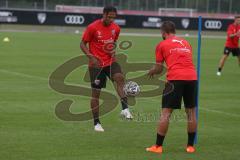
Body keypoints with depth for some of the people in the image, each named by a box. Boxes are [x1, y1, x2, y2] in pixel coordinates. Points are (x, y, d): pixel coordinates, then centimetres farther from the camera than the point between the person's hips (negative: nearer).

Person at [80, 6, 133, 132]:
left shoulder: (116, 28, 3)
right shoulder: (92, 27, -11)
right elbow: (83, 44, -5)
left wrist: (113, 50, -1)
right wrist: (91, 56, -20)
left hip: (110, 61, 3)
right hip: (96, 64, -3)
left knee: (120, 77, -28)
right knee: (96, 93, 1)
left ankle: (125, 109, -33)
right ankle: (96, 123, 12)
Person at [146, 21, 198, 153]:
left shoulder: (162, 45, 10)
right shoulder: (186, 43, 23)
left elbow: (158, 68, 12)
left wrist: (151, 72, 34)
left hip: (175, 79, -4)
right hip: (192, 77, 4)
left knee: (166, 112, 1)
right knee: (191, 112, 13)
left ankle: (158, 146, 2)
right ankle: (190, 146, 17)